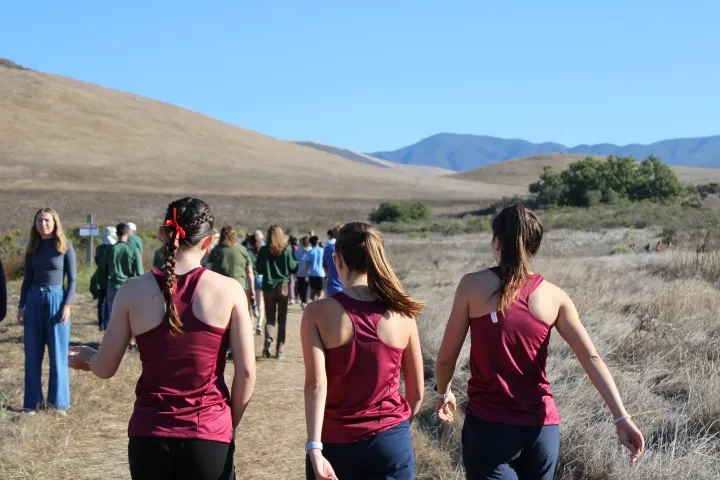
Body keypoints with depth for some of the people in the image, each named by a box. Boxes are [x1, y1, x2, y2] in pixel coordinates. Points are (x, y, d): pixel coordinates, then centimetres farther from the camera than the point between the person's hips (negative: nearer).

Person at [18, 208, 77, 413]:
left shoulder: (65, 247, -1)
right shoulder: (32, 248, 9)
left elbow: (72, 279, -3)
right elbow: (27, 280, 12)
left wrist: (67, 305, -13)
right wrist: (21, 306, 6)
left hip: (56, 299, -4)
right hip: (34, 300, 4)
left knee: (57, 353, 1)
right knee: (32, 354, 5)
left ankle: (58, 400, 10)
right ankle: (33, 401, 12)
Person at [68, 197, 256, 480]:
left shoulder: (134, 291, -3)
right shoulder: (228, 290, -6)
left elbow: (105, 369, 3)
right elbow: (246, 371, -5)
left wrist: (86, 357, 27)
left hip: (150, 435, 2)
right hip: (209, 436, -1)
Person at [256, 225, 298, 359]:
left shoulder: (263, 250, -3)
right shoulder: (286, 250, -5)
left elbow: (259, 270, 1)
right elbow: (293, 267, -2)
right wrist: (296, 262, 17)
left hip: (268, 288, 0)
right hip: (283, 287, 0)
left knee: (270, 318, 9)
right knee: (282, 319, 9)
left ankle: (268, 339, -19)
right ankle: (279, 350, 10)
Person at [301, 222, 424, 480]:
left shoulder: (318, 313, -9)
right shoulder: (401, 314, -2)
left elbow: (316, 384, -19)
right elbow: (416, 392, 5)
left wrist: (314, 448, -21)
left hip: (335, 442, -1)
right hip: (391, 442, 1)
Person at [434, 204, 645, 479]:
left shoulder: (473, 285, -5)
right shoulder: (554, 296, 2)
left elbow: (446, 357, 0)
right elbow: (591, 358, -5)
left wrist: (443, 392, 19)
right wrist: (621, 418, -7)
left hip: (489, 425, -4)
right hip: (542, 427, 4)